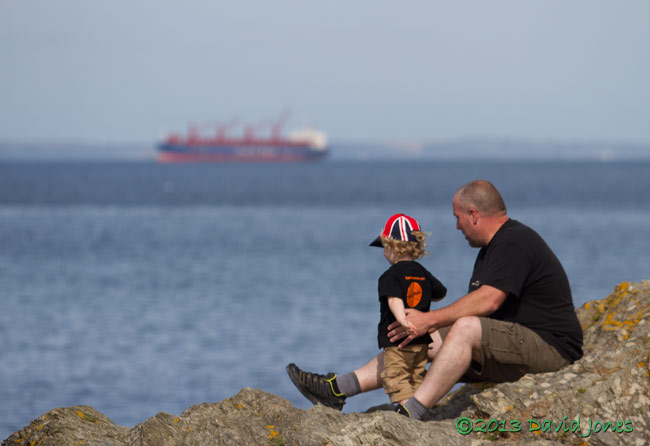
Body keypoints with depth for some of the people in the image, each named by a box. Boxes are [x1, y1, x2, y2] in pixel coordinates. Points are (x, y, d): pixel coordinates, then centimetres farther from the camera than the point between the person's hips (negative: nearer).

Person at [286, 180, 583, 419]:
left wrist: (430, 320, -23)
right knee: (425, 340, 5)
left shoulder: (515, 243, -16)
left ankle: (410, 413, -37)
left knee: (467, 328, -33)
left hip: (549, 348, -10)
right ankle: (336, 389, 2)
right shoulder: (492, 248, 18)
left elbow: (488, 300, -27)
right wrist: (424, 325, 3)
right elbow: (475, 307, 15)